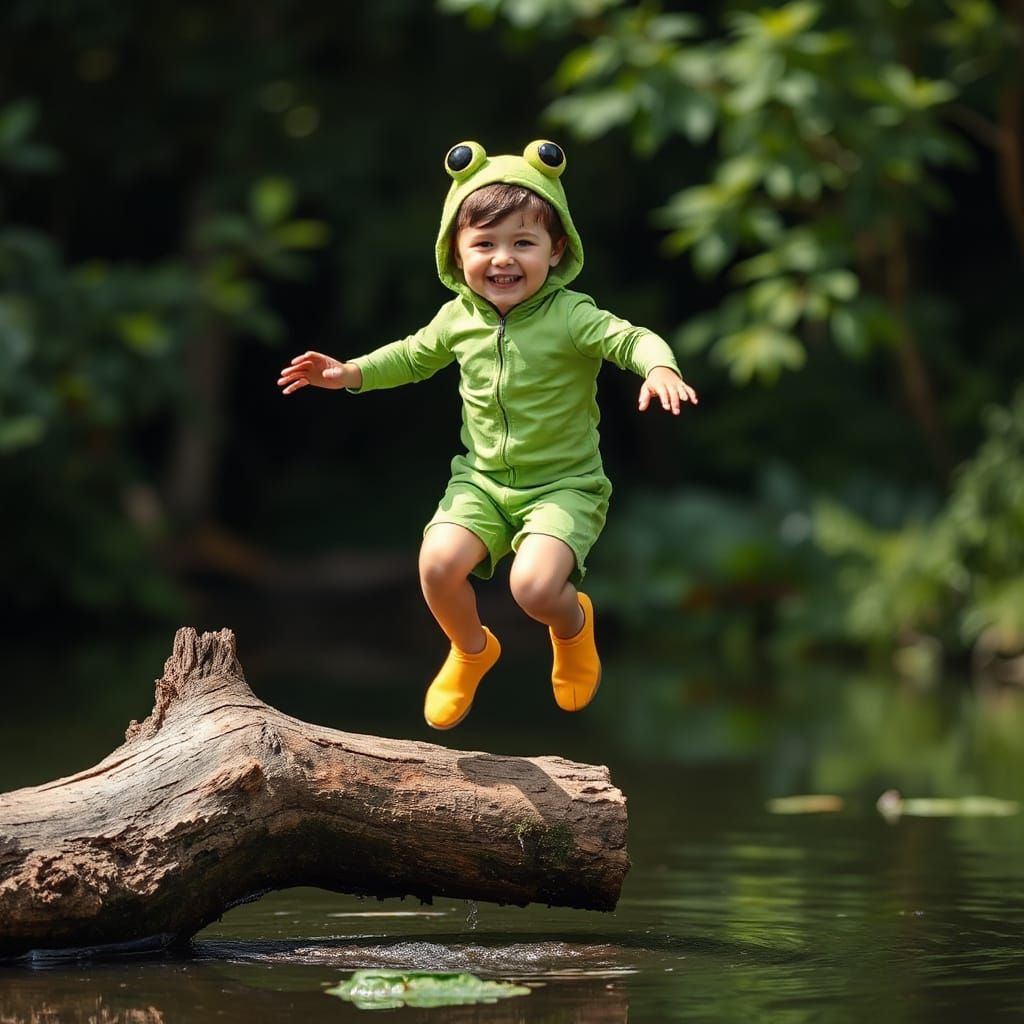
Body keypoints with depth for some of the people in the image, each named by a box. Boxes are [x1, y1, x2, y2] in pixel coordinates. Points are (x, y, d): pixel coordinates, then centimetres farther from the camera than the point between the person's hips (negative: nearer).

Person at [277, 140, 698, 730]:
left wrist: (660, 367, -50)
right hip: (483, 480, 5)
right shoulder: (459, 317, -1)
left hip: (564, 484, -5)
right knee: (438, 565, -18)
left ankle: (573, 625, 14)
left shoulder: (569, 316, -17)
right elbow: (415, 356, 18)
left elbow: (631, 339, -28)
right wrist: (350, 373, 9)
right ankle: (472, 650, 16)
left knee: (534, 587, -26)